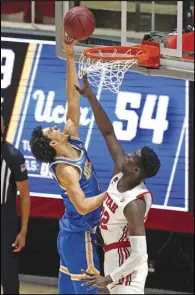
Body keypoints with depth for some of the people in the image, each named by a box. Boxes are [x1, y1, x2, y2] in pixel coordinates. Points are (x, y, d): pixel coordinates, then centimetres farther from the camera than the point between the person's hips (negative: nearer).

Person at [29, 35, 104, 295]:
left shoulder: (73, 142, 1)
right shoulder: (65, 169, -22)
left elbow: (73, 98, -2)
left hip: (73, 232, 9)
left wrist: (70, 57, -7)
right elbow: (83, 206, -28)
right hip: (79, 235, -9)